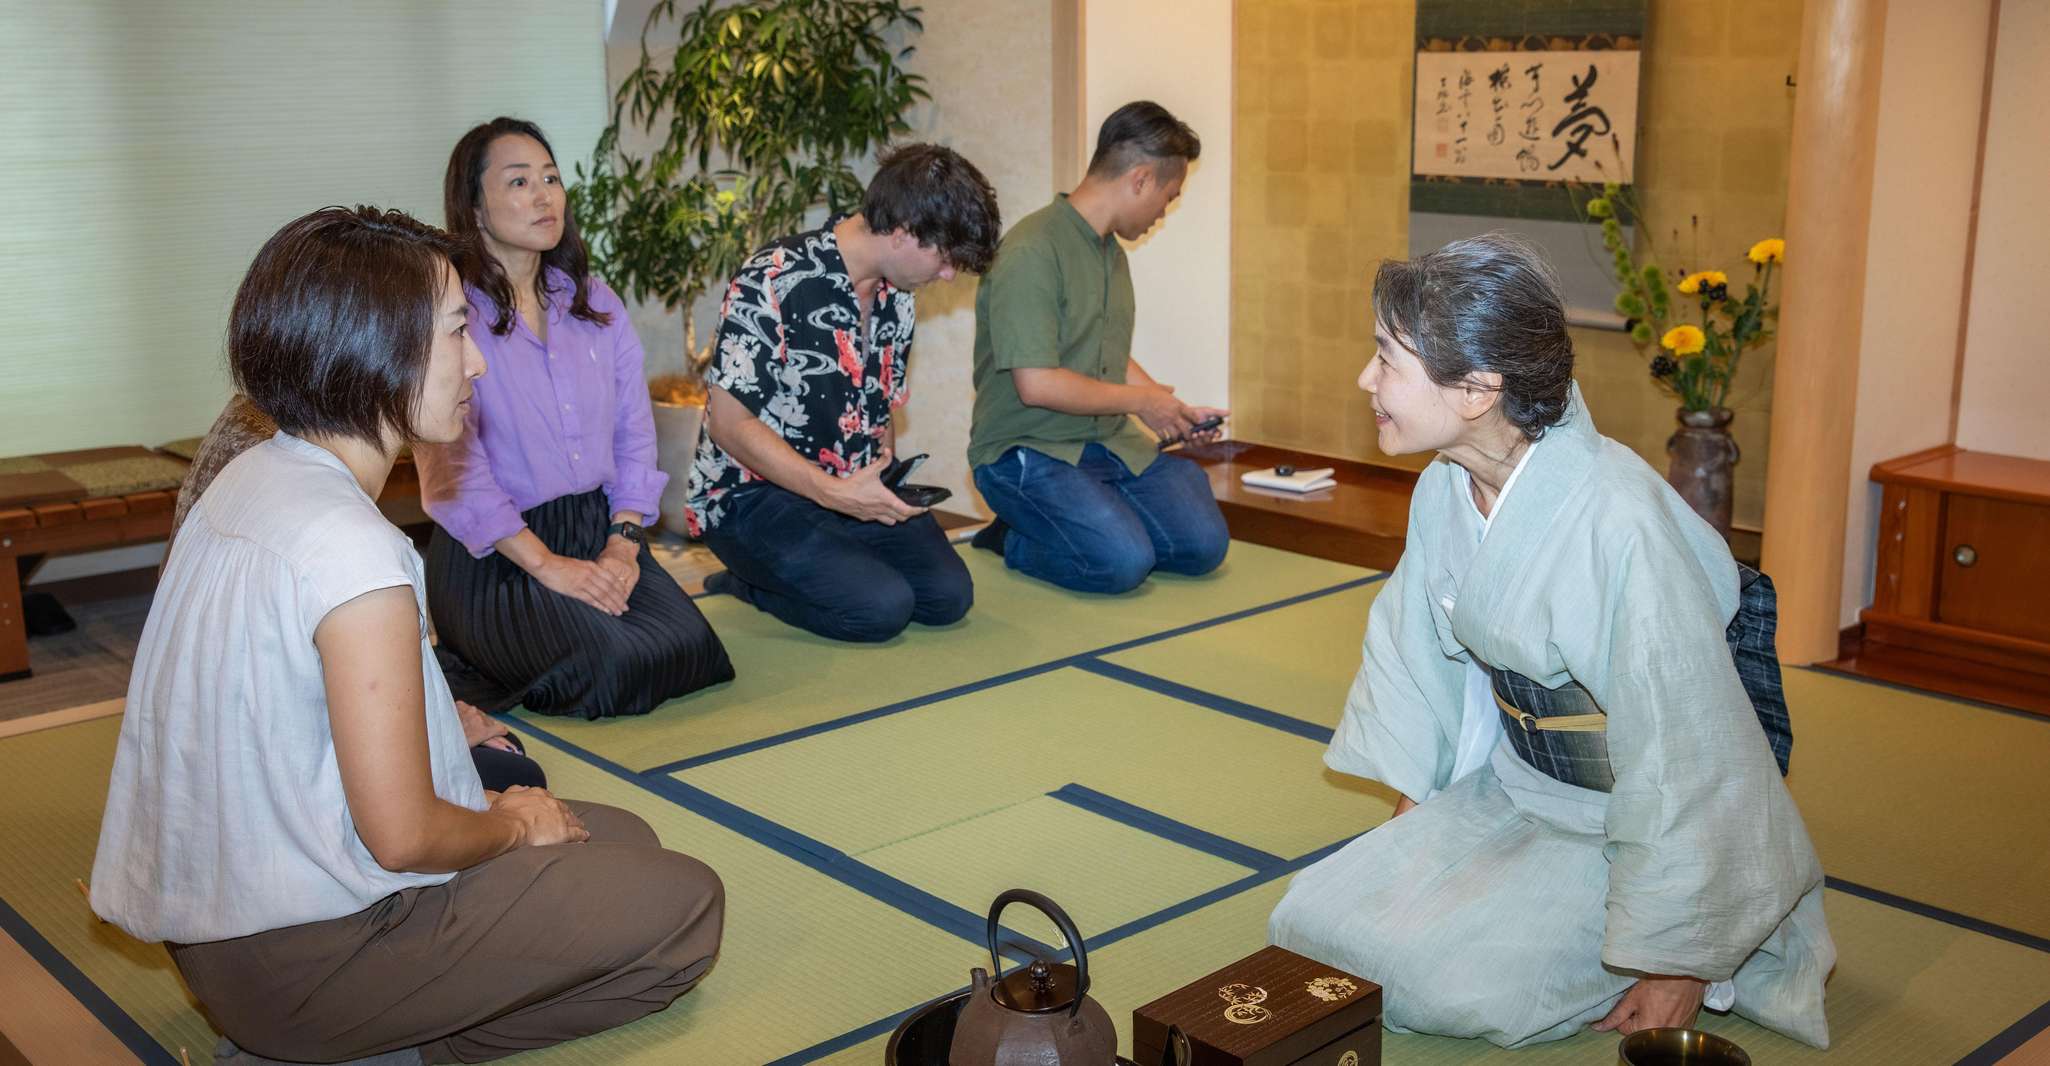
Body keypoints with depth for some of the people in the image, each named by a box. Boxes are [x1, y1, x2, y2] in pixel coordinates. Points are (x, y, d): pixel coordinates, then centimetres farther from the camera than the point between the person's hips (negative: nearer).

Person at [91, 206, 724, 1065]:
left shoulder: (246, 479, 3)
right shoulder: (353, 550, -27)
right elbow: (403, 835, -23)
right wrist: (512, 825, -4)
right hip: (297, 957, -9)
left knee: (620, 836, 18)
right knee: (685, 906, -4)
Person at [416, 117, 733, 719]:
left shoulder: (595, 303, 12)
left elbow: (635, 431, 8)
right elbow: (456, 470, -15)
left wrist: (623, 543, -6)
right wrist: (546, 564, -19)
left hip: (600, 529, 6)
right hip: (494, 555, -5)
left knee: (687, 644, -18)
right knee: (613, 661, -26)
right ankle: (465, 670, 2)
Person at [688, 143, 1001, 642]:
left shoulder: (898, 296, 6)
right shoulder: (774, 282, -20)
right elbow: (730, 424, -20)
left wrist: (885, 465, 1)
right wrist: (835, 493, -25)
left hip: (853, 489, 8)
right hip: (753, 494, -8)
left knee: (949, 594, -11)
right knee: (881, 607, -25)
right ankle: (749, 584, 2)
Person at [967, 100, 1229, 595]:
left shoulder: (1110, 250, 13)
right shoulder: (1031, 252, -18)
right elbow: (1037, 384, -24)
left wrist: (1175, 412, 14)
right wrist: (1141, 400, -11)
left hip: (1108, 443, 8)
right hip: (1027, 451, -8)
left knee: (1203, 544, -7)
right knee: (1123, 561, -27)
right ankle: (1014, 541, -1)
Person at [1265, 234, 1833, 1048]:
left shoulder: (1620, 526, -31)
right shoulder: (1446, 490, -7)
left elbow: (1686, 763, -26)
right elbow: (1414, 647, 10)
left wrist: (1676, 962, -19)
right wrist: (1411, 809, 13)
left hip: (1637, 826, -7)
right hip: (1513, 790, 7)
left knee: (1454, 988, -22)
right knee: (1309, 923, -3)